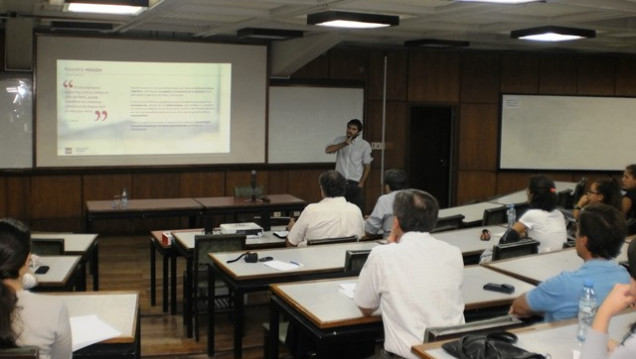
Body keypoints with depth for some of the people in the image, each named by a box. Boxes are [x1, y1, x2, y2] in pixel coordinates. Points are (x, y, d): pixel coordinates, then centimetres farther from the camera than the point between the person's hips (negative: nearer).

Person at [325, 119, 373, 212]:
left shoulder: (365, 145, -2)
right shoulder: (339, 140, 5)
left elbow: (367, 166, 0)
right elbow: (328, 150, -12)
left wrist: (361, 183, -6)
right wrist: (344, 144, -21)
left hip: (355, 183, -2)